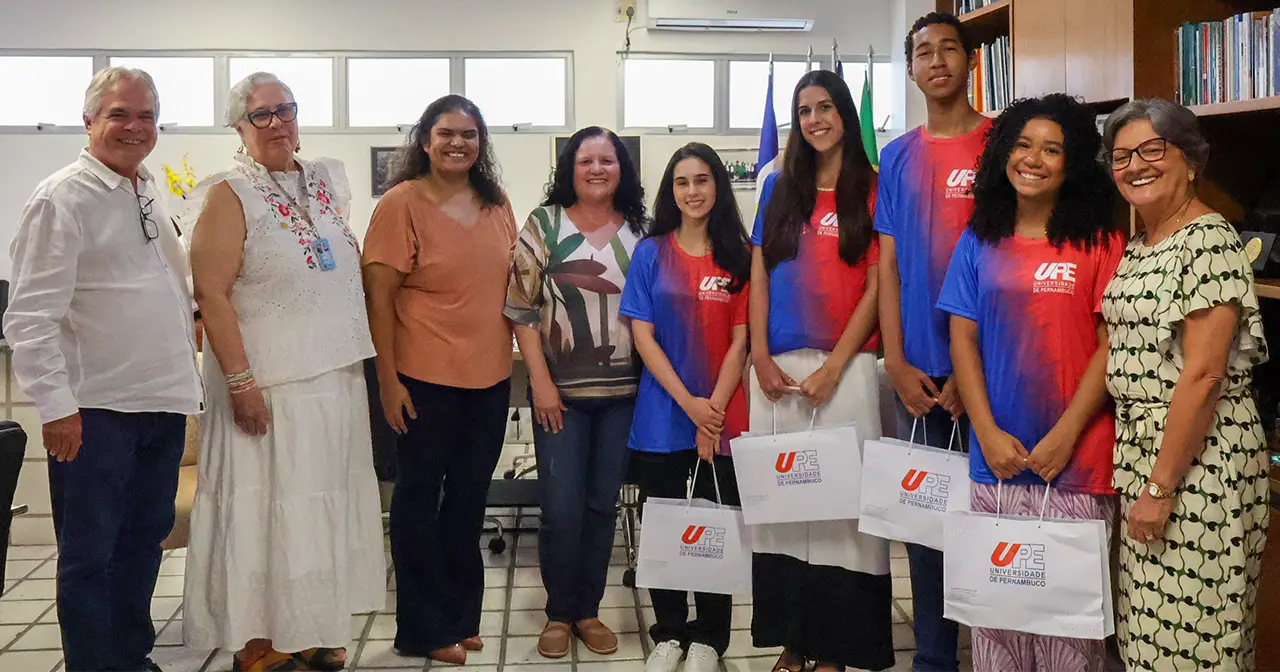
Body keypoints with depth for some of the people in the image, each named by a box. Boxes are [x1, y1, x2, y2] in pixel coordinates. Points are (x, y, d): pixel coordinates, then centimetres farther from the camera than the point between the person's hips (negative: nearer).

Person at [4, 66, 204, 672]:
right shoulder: (61, 199, -11)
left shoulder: (150, 195, 13)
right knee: (90, 554, 4)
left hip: (165, 402, 8)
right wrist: (56, 405, -21)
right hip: (96, 411, -7)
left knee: (146, 539, 16)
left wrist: (189, 376, 20)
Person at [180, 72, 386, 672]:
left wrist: (361, 359, 14)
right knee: (268, 508, 1)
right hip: (270, 385, -6)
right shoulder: (230, 195, -8)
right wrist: (241, 382, -20)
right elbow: (211, 294, -15)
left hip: (336, 377, 7)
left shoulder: (326, 182, 11)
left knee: (325, 505, 13)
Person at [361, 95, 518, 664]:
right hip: (425, 380, -5)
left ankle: (460, 615, 31)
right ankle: (425, 630, 20)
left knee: (469, 501, 15)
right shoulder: (401, 203, -9)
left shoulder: (496, 204, 7)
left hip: (490, 377, 5)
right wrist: (388, 380, -13)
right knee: (420, 500, 7)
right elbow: (379, 296, -10)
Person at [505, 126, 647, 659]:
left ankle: (588, 610, 23)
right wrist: (540, 383, -9)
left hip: (623, 393, 2)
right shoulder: (543, 225, 0)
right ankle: (559, 613, 17)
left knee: (603, 505, 9)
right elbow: (521, 308, -3)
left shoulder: (640, 231, 6)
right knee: (562, 509, -2)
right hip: (560, 392, -2)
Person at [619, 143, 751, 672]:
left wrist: (714, 410, -11)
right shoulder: (650, 253, 2)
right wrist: (688, 403, -12)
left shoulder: (739, 257, 2)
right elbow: (643, 335, -3)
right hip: (661, 416, 0)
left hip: (723, 418, 0)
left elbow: (740, 341, -1)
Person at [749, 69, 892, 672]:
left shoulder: (872, 189, 2)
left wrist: (833, 367, -11)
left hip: (843, 367, -4)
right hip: (775, 369, 4)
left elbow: (876, 285, -3)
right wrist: (761, 357, 0)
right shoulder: (779, 187, 13)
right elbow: (760, 276, 11)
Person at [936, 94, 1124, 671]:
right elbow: (963, 340, 5)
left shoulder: (1100, 242, 0)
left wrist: (1065, 437, -12)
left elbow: (1111, 346, -4)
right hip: (995, 457, 3)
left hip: (1076, 460, -2)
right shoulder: (979, 242, 8)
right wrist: (988, 434, -5)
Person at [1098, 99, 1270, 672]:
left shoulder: (1209, 242, -15)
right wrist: (1137, 475, 10)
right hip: (1139, 444, 8)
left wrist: (1161, 487, -19)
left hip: (1197, 454, -8)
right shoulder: (1136, 247, 11)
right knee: (1147, 623, 17)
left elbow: (1202, 375, -20)